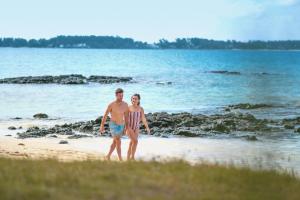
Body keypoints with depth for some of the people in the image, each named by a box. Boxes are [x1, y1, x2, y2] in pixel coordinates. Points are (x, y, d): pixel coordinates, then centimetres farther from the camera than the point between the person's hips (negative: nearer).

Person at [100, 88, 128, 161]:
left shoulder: (125, 105, -4)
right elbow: (105, 116, -8)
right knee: (118, 142, -11)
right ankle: (120, 159, -6)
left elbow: (125, 116, 7)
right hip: (113, 125, -6)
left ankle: (108, 156, 29)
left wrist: (126, 127, 8)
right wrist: (102, 127, -5)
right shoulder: (111, 105, -18)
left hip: (121, 125, 6)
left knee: (115, 142, 14)